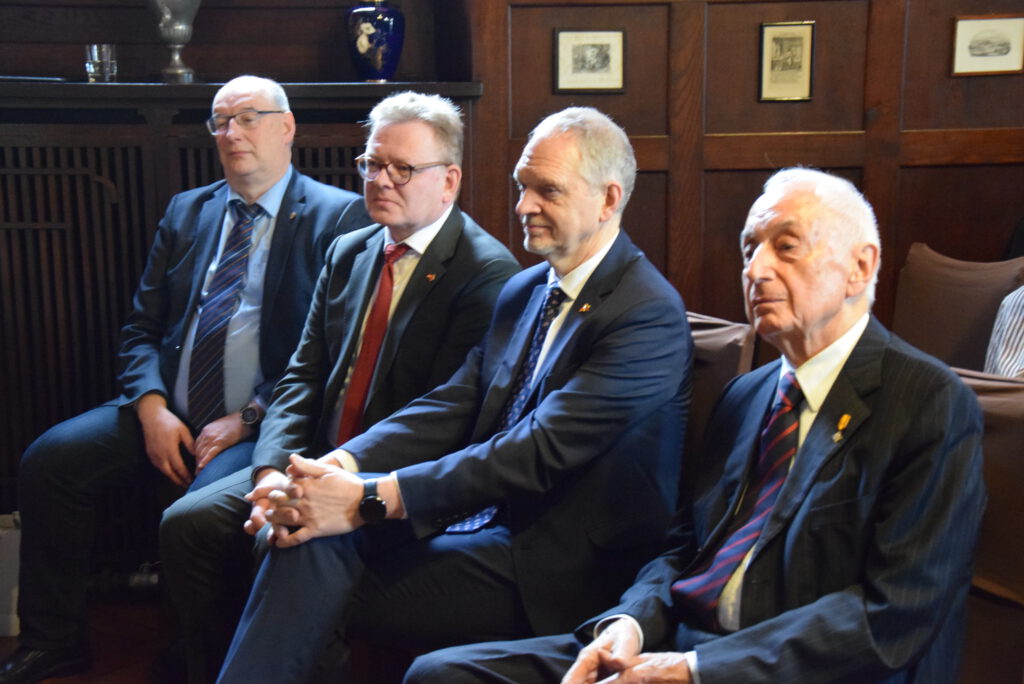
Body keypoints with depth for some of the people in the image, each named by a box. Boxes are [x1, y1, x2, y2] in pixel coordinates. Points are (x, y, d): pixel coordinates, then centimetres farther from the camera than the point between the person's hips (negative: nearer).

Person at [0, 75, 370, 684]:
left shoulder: (339, 217, -2)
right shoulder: (187, 212, 17)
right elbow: (142, 329, 14)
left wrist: (250, 418, -16)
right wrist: (152, 407, -6)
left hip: (262, 423, -6)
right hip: (169, 412, 6)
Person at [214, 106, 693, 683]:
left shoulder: (651, 314, -13)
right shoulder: (523, 290, 13)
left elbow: (540, 451, -22)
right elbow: (450, 407, 6)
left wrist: (371, 499, -26)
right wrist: (340, 466, -12)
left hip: (552, 570, -7)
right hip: (485, 521, 7)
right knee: (311, 534, -16)